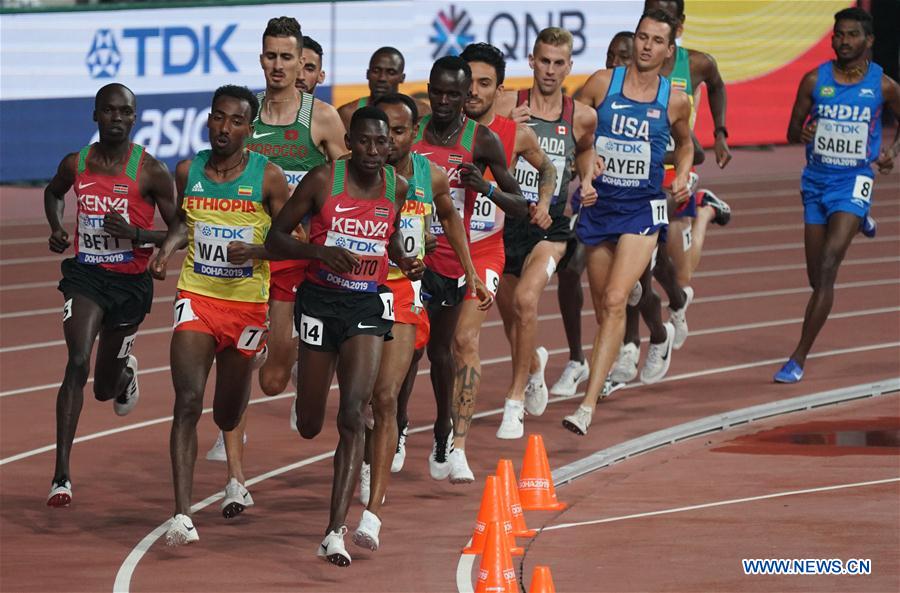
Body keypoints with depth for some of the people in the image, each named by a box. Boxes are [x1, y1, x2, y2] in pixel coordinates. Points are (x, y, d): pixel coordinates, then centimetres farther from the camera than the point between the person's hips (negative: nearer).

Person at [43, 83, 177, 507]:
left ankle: (125, 371, 56)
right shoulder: (76, 165, -1)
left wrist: (135, 234, -23)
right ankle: (61, 476, -24)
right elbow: (53, 192, 24)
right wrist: (56, 228, 5)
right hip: (86, 273, 0)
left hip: (131, 280, 0)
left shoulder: (150, 171, -10)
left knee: (105, 389, 14)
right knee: (77, 363, -22)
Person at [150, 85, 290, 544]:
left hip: (247, 304, -1)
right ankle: (182, 514, -22)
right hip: (196, 299, 1)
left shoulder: (268, 177, -7)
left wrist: (255, 251, -22)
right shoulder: (188, 172, 2)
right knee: (187, 402, -17)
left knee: (228, 412, 14)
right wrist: (168, 247, 2)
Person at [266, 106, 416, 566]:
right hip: (320, 299, -1)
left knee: (352, 414, -16)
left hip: (369, 304, 1)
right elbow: (275, 238, -5)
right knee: (309, 426, 8)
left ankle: (335, 532, -18)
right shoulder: (323, 180, -10)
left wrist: (404, 261, 1)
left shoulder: (398, 187, 1)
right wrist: (319, 251, -22)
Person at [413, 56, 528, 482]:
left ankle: (457, 446, -11)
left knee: (465, 339, -13)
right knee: (437, 347, 8)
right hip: (432, 252, 3)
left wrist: (486, 189, -25)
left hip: (478, 252, -3)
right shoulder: (412, 135, 0)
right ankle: (442, 430, 26)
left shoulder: (483, 140, -9)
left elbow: (520, 207, -6)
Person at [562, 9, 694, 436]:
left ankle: (588, 405, -23)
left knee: (615, 300, -18)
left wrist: (682, 177, 3)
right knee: (602, 309, 11)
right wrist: (582, 179, -9)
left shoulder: (675, 102, 0)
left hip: (643, 211, -2)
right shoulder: (602, 84, -2)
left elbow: (685, 144, 21)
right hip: (598, 205, 2)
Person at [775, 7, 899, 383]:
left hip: (854, 183, -4)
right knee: (816, 278, 9)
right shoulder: (814, 80, 0)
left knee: (827, 269, -18)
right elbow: (792, 132, 6)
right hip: (817, 182, 4)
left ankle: (799, 358, -19)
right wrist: (802, 134, -18)